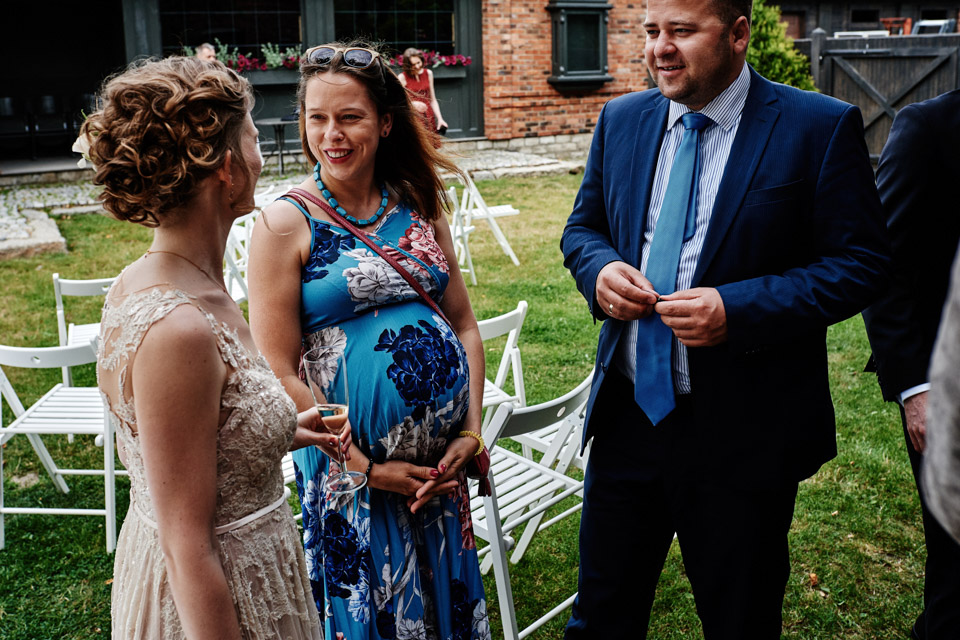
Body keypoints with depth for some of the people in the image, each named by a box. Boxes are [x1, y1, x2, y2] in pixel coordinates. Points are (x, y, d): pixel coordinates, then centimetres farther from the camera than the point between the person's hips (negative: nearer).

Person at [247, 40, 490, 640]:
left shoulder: (418, 206, 4)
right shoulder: (286, 224, -10)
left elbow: (465, 324, 8)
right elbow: (281, 377, -12)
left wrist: (472, 429, -3)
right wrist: (366, 467, -14)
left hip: (443, 457, 4)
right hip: (354, 462, -4)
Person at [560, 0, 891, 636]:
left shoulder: (823, 128, -10)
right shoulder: (622, 120, 5)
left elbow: (860, 264, -10)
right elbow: (583, 227, 14)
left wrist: (737, 309, -23)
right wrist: (601, 269, -9)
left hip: (744, 433, -3)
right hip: (627, 415, 4)